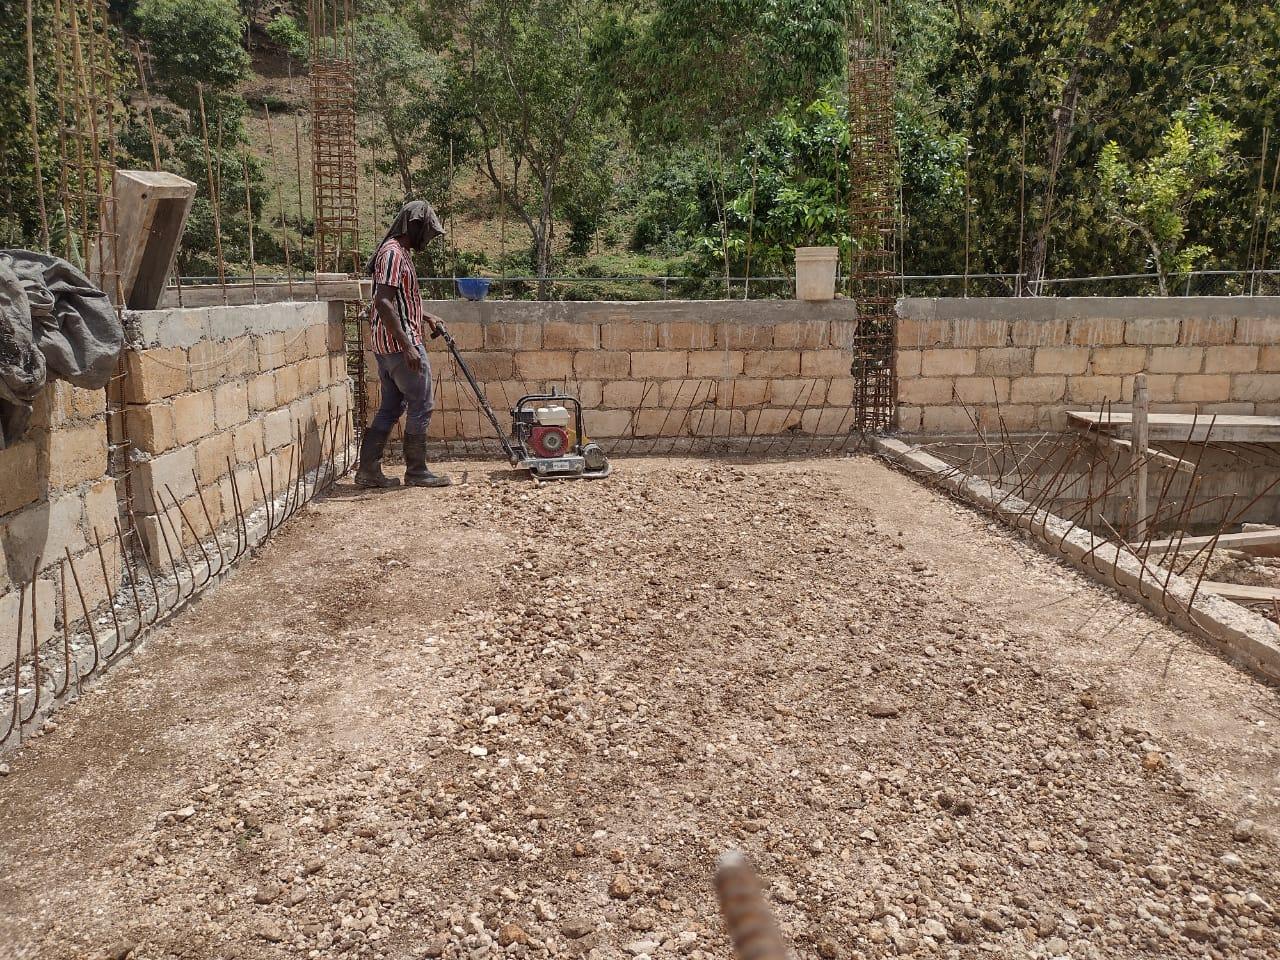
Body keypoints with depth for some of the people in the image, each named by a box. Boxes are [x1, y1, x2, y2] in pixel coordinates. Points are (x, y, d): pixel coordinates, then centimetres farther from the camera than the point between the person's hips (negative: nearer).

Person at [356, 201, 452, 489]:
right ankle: (416, 472, 6)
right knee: (421, 405, -2)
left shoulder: (400, 252, 17)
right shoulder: (393, 253, -15)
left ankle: (368, 470, 14)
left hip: (387, 345, 10)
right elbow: (383, 302, -24)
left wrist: (426, 317, 28)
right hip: (399, 343, -10)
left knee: (391, 407, 12)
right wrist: (407, 345, -27)